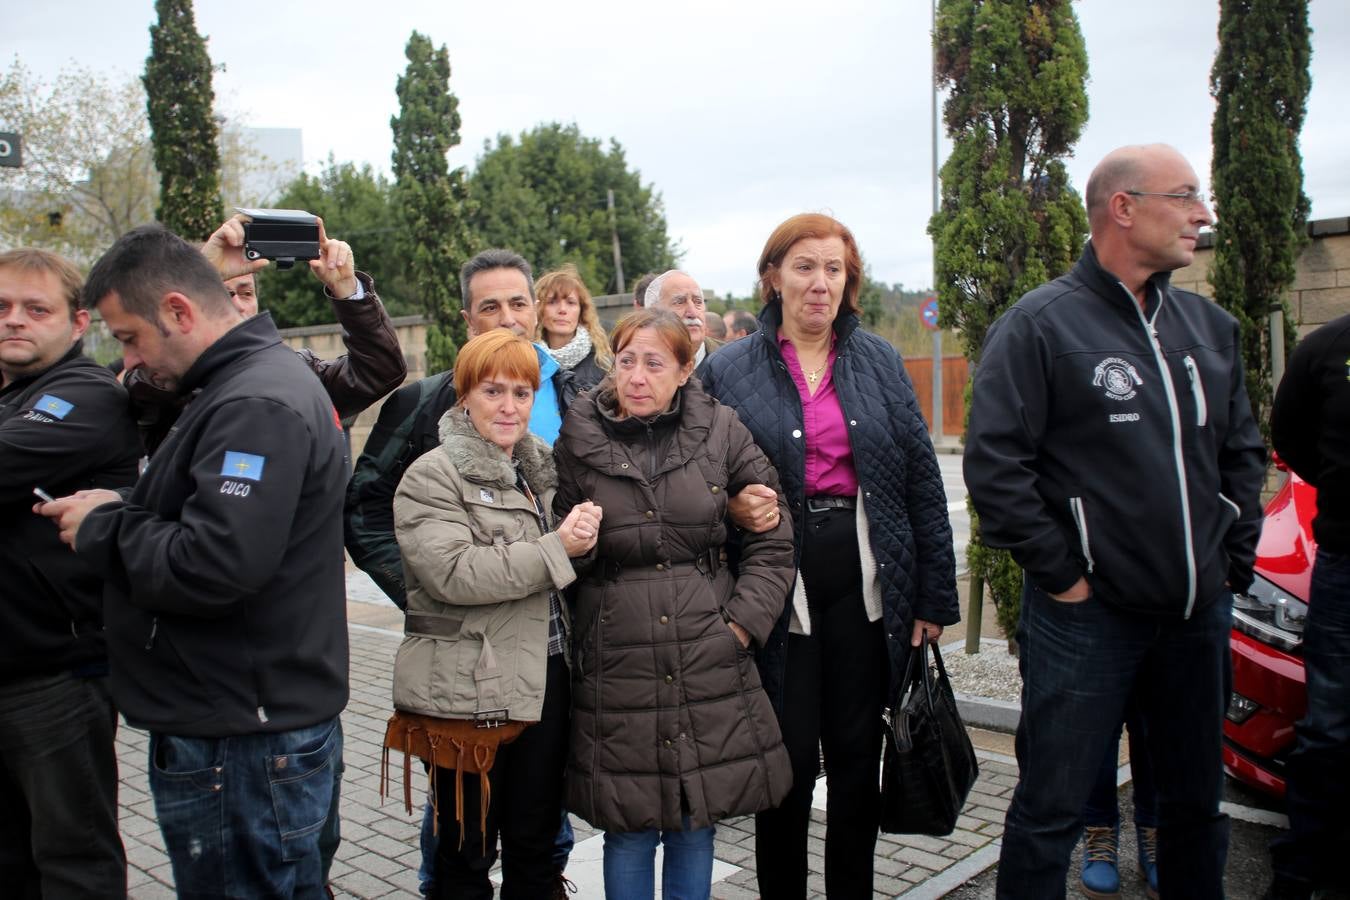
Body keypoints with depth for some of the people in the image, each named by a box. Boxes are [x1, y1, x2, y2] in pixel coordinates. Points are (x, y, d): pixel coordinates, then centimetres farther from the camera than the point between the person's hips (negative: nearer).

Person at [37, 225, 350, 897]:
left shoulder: (255, 405, -21)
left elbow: (210, 568, -29)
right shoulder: (263, 378, 13)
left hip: (239, 744, -10)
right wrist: (119, 509, 5)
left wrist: (102, 531, -12)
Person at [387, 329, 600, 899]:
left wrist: (583, 537, 3)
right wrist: (557, 548, -22)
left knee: (536, 846, 17)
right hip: (469, 691, -6)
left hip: (546, 681, 6)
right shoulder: (432, 477, -8)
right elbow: (452, 573, -22)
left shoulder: (539, 469, 14)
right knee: (468, 852, 8)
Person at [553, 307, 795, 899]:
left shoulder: (722, 431, 2)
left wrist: (742, 622, -2)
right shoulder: (578, 442, 2)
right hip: (616, 666, 0)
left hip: (710, 665, 1)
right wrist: (573, 545, -12)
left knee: (696, 823, 11)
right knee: (629, 829, 7)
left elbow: (773, 540, 5)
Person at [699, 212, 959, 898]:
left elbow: (921, 479, 6)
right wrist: (732, 506, -17)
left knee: (858, 755, 12)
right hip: (780, 587, -2)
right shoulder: (730, 370, 1)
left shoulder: (878, 361, 7)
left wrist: (935, 596, 4)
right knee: (789, 762, 5)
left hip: (865, 582, 2)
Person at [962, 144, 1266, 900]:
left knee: (1197, 798, 20)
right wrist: (1061, 574, -14)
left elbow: (1244, 451, 18)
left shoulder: (1211, 326, 10)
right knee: (1053, 807, 4)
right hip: (1087, 614, -6)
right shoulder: (1041, 324, -10)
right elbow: (994, 465, -16)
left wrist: (1236, 560, 9)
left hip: (1200, 612, 7)